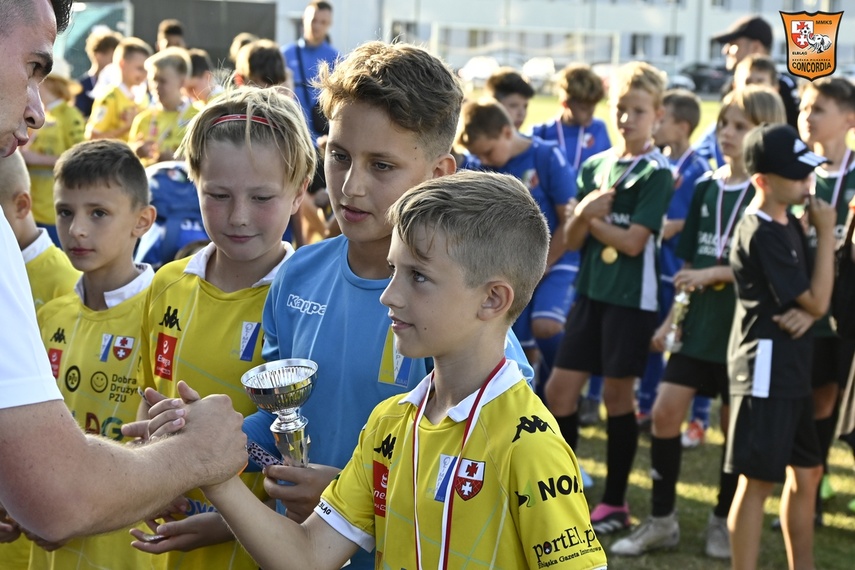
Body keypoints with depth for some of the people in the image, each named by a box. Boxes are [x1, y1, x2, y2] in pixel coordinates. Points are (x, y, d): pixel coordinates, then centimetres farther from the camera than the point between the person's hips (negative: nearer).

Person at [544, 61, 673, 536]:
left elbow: (633, 242, -15)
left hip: (631, 297, -5)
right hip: (589, 291, 5)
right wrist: (582, 213, -14)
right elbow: (572, 240, 6)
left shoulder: (657, 173, -7)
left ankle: (615, 502, 15)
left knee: (618, 394, 2)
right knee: (559, 389, 3)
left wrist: (591, 218, -5)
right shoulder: (594, 166, 9)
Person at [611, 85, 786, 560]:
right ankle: (662, 520, 10)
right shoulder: (706, 188, 10)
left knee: (735, 424, 5)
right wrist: (673, 316, 9)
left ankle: (722, 521, 23)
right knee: (665, 410, -3)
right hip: (699, 322, 5)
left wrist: (713, 274, -17)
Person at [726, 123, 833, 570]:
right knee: (758, 481, -5)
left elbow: (811, 297, 13)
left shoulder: (789, 224, 10)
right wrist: (827, 233, -11)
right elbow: (818, 300, -17)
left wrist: (807, 311, -11)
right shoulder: (761, 234, -19)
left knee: (806, 471, 17)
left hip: (792, 369, 10)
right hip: (765, 369, -10)